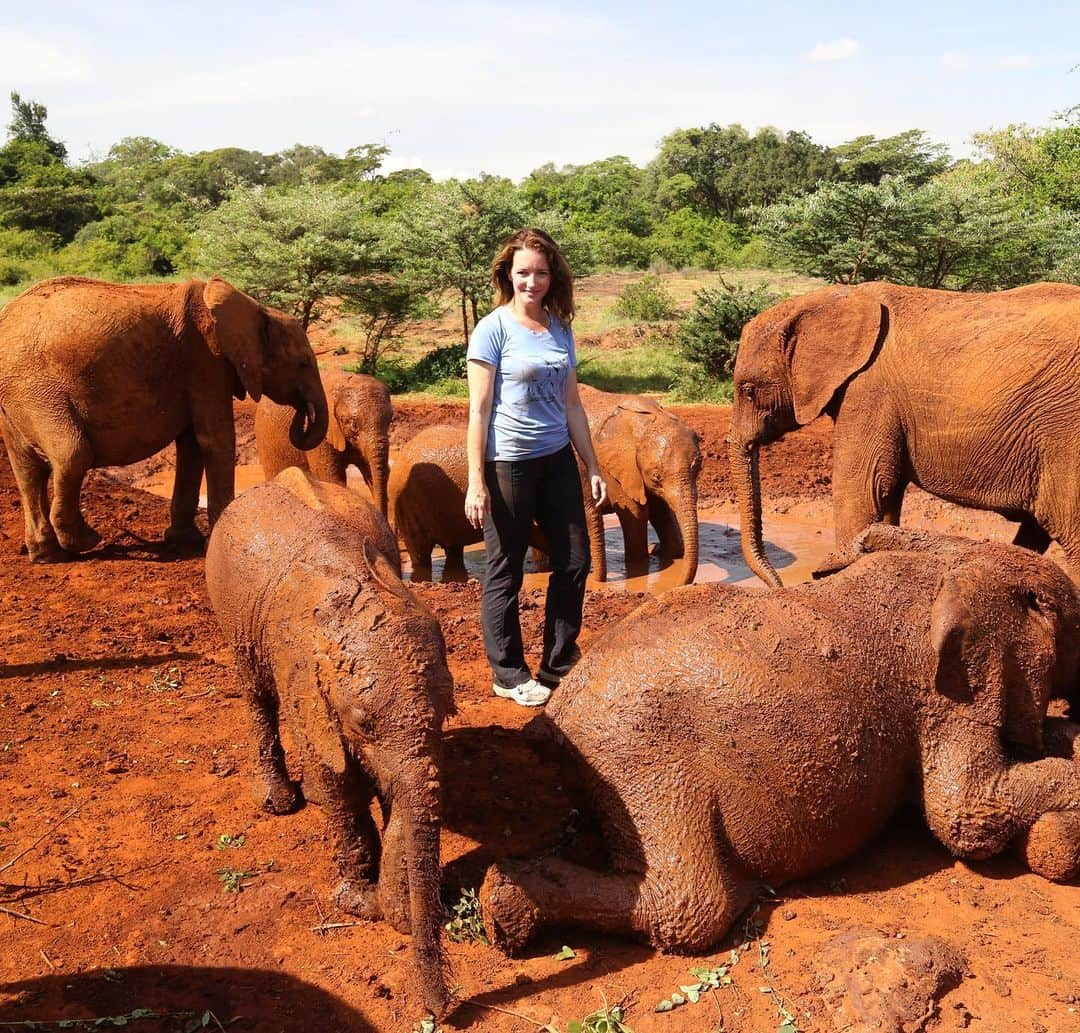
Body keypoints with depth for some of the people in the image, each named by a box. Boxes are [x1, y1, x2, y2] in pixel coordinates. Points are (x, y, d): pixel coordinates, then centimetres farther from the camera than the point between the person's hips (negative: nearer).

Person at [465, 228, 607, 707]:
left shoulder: (560, 329, 8)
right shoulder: (493, 329, -8)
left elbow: (572, 405, 14)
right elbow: (479, 410, -10)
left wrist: (592, 467, 13)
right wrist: (476, 482, -13)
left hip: (557, 460, 6)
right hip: (509, 464, -6)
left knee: (575, 561, 11)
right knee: (506, 571, 4)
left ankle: (558, 662, 28)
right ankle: (508, 674, 20)